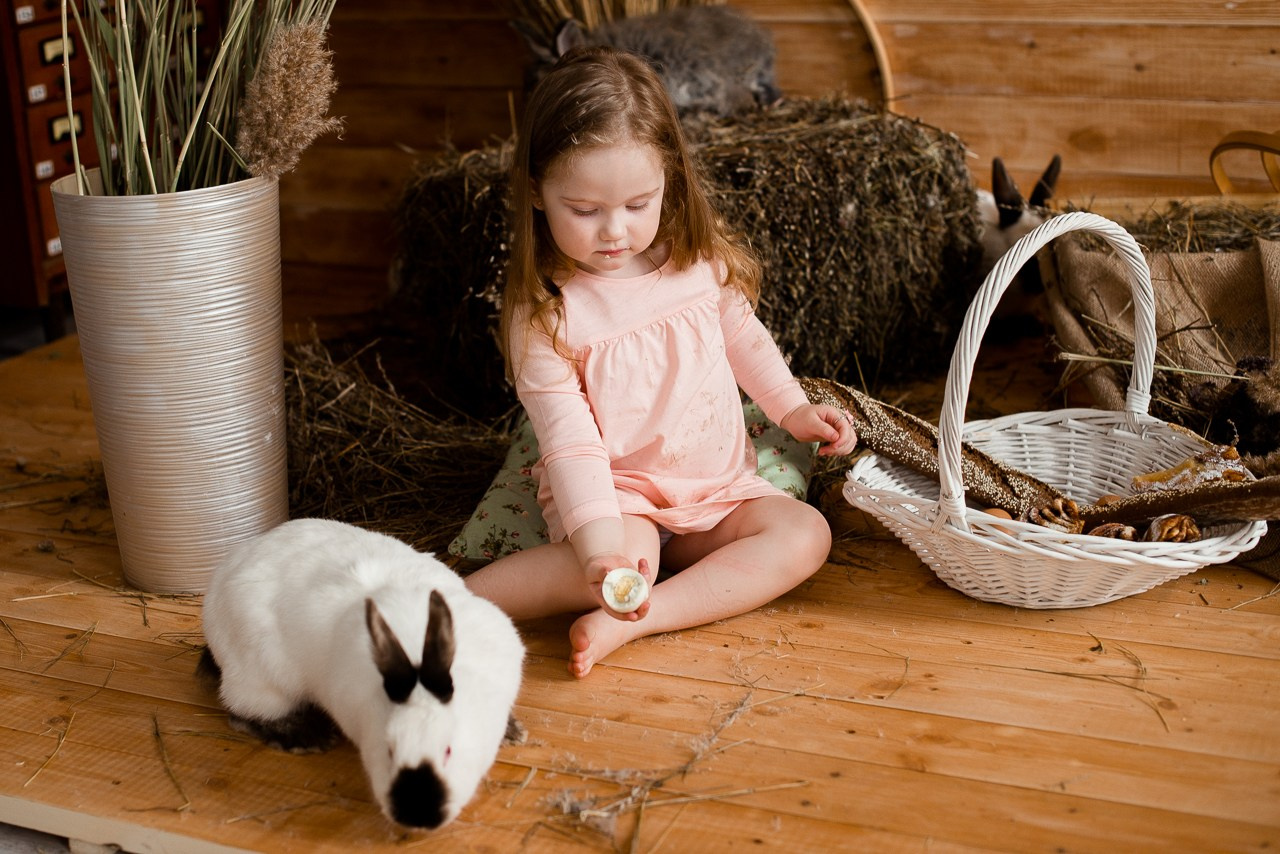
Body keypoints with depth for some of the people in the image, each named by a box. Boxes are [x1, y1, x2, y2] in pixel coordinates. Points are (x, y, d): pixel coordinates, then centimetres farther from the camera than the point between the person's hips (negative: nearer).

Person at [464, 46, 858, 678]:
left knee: (805, 533, -18)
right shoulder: (544, 312, -17)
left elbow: (741, 333, 17)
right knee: (627, 558, -36)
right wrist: (597, 535, -35)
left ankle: (626, 624, -30)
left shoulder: (703, 263, -4)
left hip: (717, 484, 6)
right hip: (614, 492, -5)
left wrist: (793, 408, 14)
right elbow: (569, 440, -23)